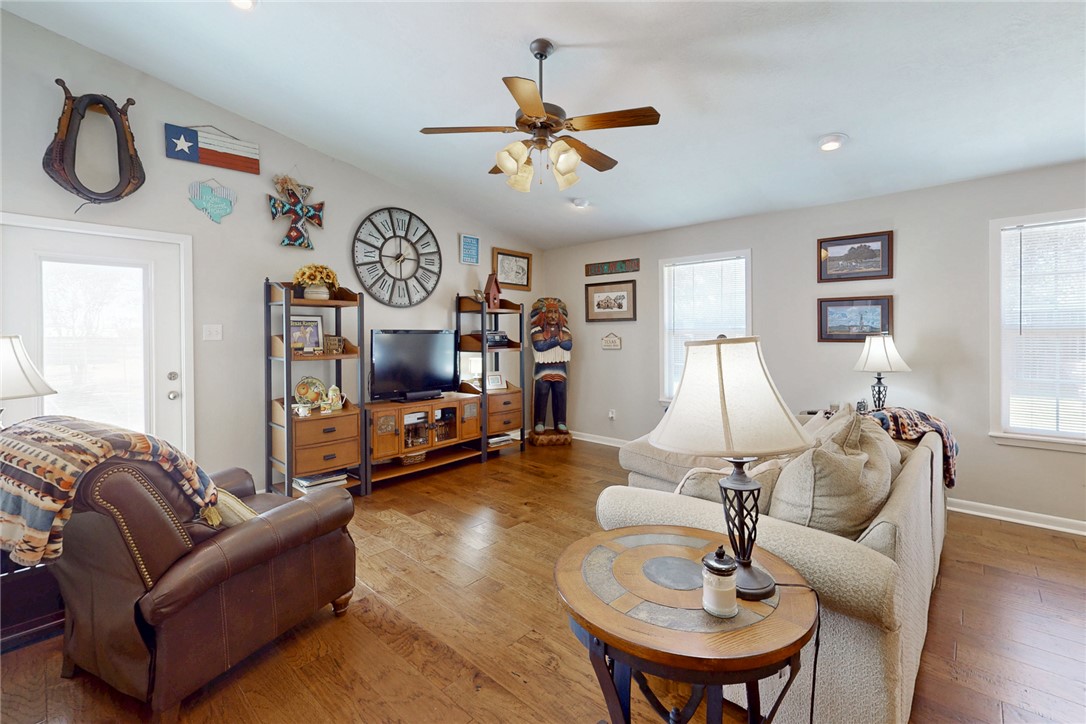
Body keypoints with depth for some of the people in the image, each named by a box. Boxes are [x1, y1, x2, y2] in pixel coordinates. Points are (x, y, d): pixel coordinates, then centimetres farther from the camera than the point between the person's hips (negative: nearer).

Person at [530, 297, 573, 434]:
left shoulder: (564, 329, 4)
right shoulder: (537, 329, -5)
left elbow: (568, 345, -12)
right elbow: (539, 346, -21)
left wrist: (548, 342, -15)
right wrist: (557, 339, -14)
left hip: (560, 368, 3)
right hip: (543, 368, -3)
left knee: (560, 396, 7)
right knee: (541, 396, 1)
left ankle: (560, 423, 16)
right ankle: (539, 423, 11)